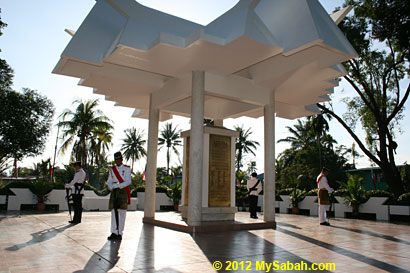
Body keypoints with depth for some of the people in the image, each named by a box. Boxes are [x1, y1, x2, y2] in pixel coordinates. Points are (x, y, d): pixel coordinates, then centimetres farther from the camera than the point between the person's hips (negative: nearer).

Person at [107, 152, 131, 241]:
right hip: (114, 192, 3)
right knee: (114, 212, -1)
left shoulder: (127, 169, 3)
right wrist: (111, 187, -15)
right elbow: (109, 182, 7)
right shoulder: (112, 170, 14)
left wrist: (118, 185, -19)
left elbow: (128, 181, -7)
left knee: (122, 212, -4)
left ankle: (120, 233, 0)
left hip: (123, 191, -3)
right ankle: (114, 233, 1)